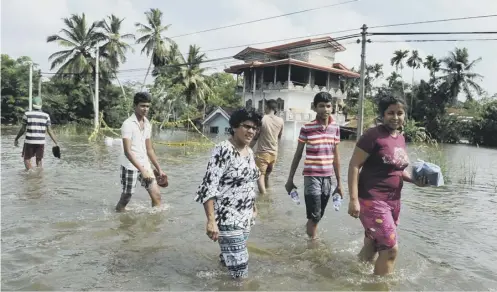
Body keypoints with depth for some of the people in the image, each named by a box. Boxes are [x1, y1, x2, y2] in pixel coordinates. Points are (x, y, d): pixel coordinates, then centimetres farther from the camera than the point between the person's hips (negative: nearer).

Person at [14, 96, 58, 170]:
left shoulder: (27, 114, -4)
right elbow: (50, 131, -2)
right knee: (39, 161, 12)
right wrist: (56, 143, 2)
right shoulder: (46, 115, 0)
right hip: (41, 142, 2)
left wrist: (16, 139, 13)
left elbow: (23, 129, -1)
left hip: (29, 141, -2)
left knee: (27, 160, 10)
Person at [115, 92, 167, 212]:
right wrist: (142, 170, -26)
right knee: (125, 198, 5)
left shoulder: (147, 124, 9)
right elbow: (127, 151, -20)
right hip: (130, 166, -6)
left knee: (156, 194, 1)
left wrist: (159, 169, 14)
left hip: (145, 165, 7)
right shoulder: (128, 124, -13)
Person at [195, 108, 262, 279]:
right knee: (240, 272, -6)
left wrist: (253, 206, 23)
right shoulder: (223, 150, -17)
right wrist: (211, 220, -27)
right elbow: (209, 186, -22)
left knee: (234, 260, 17)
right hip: (228, 219, -8)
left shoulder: (249, 151, 8)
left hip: (246, 217, 8)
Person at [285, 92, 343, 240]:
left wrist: (339, 182, 11)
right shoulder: (306, 128, -8)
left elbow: (335, 156, 9)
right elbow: (298, 155, -1)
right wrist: (290, 179, 1)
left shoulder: (335, 128, 3)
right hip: (312, 177, -4)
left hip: (328, 178, 4)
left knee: (317, 216, 13)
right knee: (314, 216, -3)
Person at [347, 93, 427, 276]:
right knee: (391, 248, -6)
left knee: (372, 247, 18)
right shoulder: (373, 135, -13)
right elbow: (354, 165, -15)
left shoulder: (400, 138, 10)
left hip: (393, 201, 8)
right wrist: (353, 199, -21)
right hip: (372, 200, -8)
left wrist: (414, 180, 4)